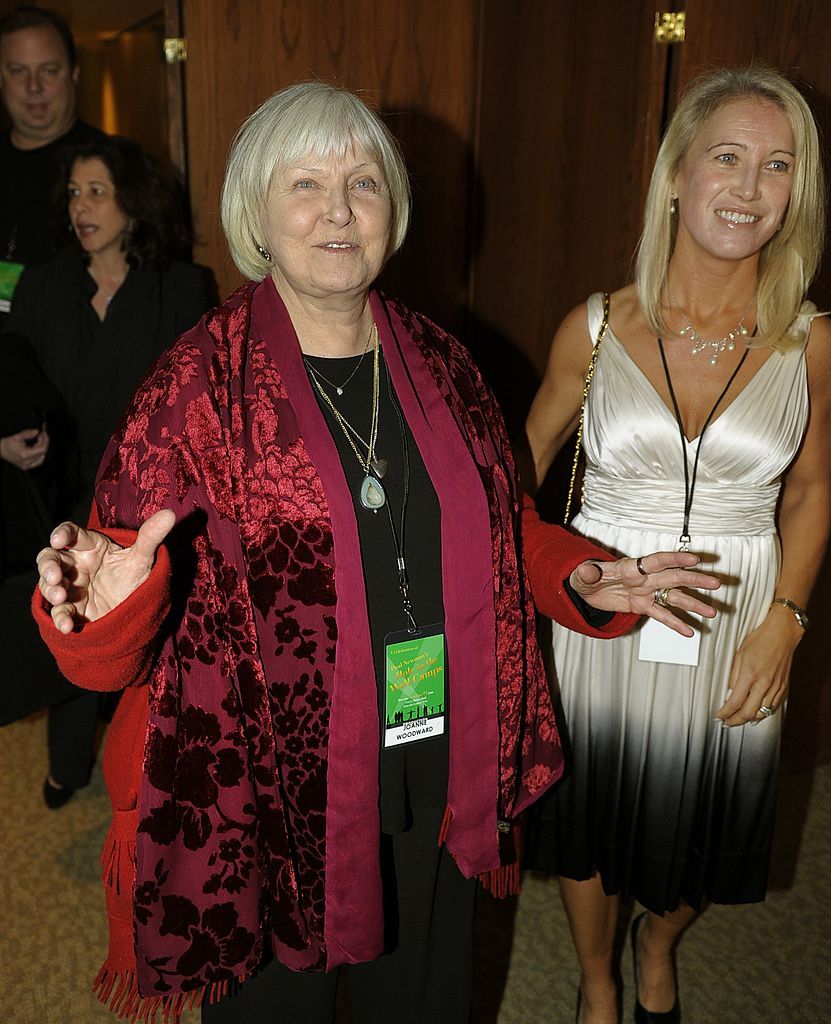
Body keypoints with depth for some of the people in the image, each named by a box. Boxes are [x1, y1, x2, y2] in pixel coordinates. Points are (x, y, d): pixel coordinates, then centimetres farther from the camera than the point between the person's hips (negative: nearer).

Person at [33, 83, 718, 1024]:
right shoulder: (201, 382, -12)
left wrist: (584, 580, -2)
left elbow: (498, 529, 13)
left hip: (438, 773, 5)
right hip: (271, 786, -4)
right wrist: (110, 602, -34)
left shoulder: (438, 365, 2)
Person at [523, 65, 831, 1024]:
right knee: (591, 816, 16)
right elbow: (525, 463, 5)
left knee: (702, 824, 20)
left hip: (737, 624, 1)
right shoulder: (596, 328, -9)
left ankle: (657, 946, 58)